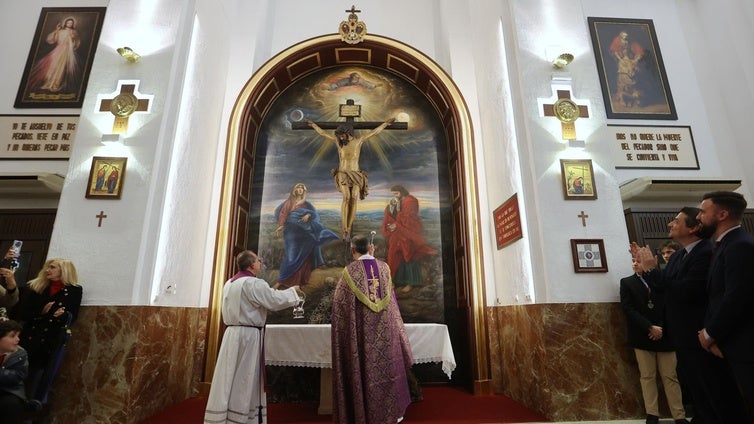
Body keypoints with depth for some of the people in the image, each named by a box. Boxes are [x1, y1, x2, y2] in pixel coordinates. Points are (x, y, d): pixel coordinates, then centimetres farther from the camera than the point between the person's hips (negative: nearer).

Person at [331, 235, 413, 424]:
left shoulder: (350, 270, -11)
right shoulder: (384, 267, 1)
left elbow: (339, 301, -6)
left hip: (362, 331, -3)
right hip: (385, 329, 4)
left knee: (365, 369, 7)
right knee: (388, 366, 16)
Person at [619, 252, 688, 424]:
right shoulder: (627, 282, 3)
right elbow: (628, 309, -5)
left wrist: (660, 327, -8)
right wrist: (650, 327, -13)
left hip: (664, 334, 1)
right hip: (642, 336, -1)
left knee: (670, 376, 6)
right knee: (647, 377, 5)